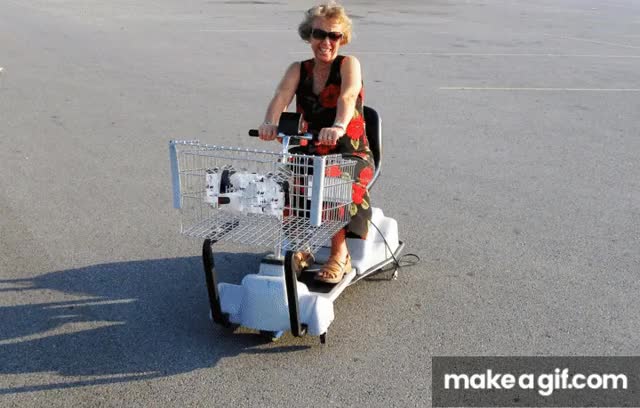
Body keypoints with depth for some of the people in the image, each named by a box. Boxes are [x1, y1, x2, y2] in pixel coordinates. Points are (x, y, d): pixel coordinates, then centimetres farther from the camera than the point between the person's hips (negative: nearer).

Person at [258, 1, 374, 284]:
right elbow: (281, 97, -13)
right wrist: (270, 123, -37)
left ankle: (339, 253, -17)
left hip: (351, 154, -3)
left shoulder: (348, 65, -3)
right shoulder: (298, 70, 8)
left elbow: (348, 96, -25)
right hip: (309, 153, 3)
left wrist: (339, 127, -48)